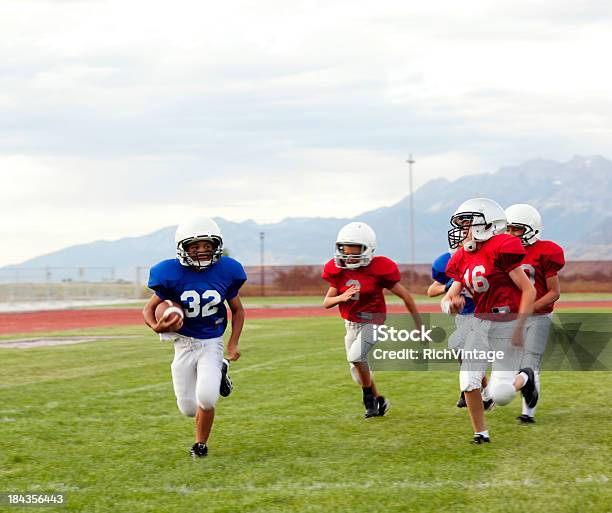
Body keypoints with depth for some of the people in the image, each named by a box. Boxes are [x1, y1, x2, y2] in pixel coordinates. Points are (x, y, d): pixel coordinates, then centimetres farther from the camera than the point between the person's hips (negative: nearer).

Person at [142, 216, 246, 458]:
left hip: (212, 343, -1)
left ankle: (200, 445, 8)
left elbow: (237, 309, 7)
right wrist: (156, 327, -30)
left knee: (206, 398, -22)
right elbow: (149, 309, -7)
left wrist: (233, 343, -3)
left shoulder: (225, 271, -10)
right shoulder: (172, 274, -16)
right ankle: (219, 372, 39)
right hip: (184, 344, 1)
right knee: (189, 409, 7)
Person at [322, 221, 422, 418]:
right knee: (358, 373, 12)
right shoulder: (338, 270, -7)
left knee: (356, 355, -28)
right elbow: (326, 302, -2)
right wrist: (342, 297, -24)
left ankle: (369, 396, -4)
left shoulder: (378, 269, -20)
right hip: (351, 324, 5)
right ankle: (380, 401, 36)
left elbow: (405, 296, -11)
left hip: (373, 322, -5)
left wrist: (419, 325, -6)